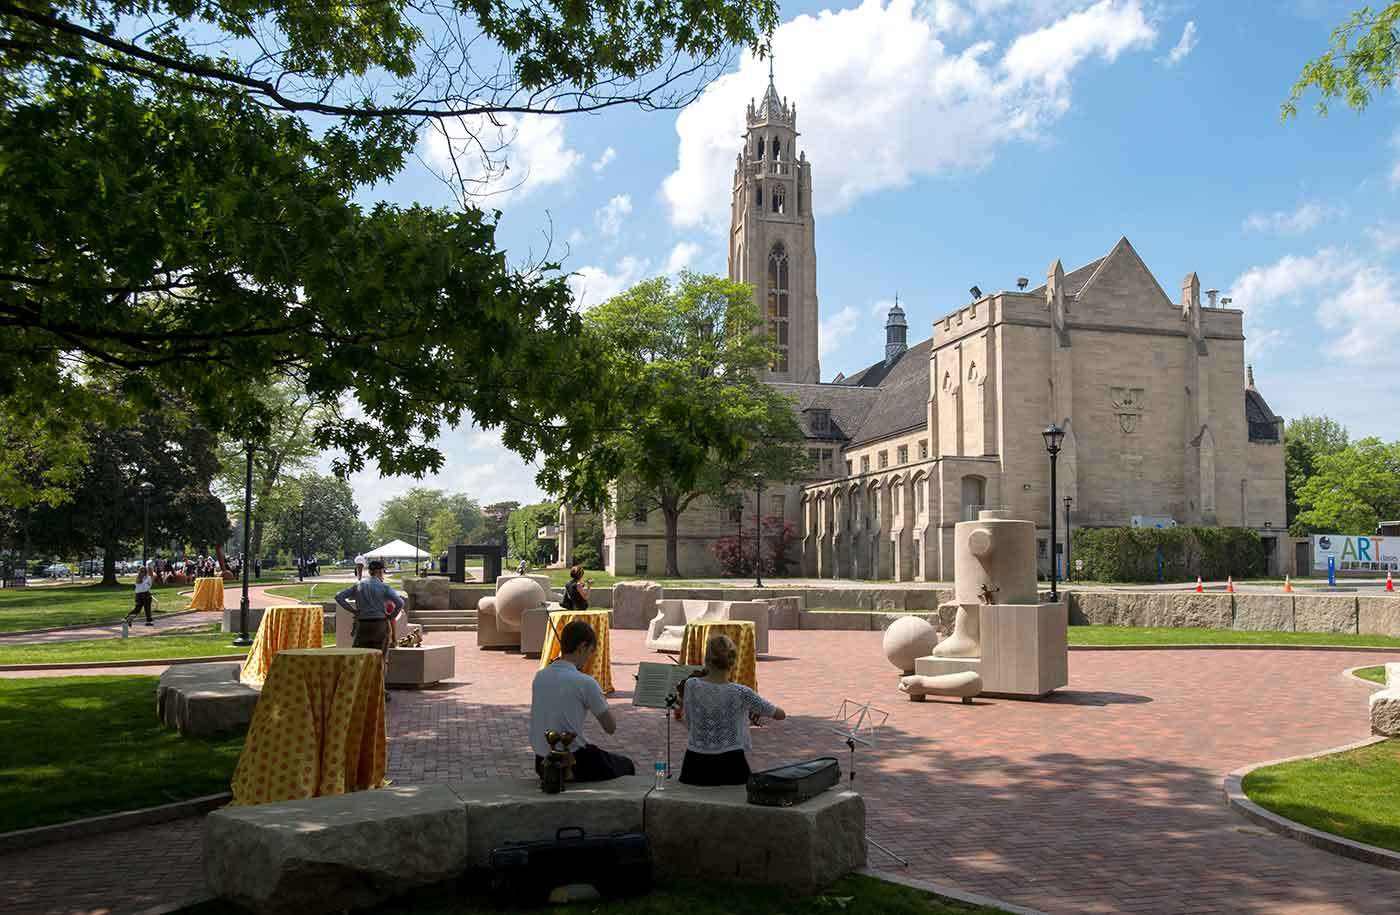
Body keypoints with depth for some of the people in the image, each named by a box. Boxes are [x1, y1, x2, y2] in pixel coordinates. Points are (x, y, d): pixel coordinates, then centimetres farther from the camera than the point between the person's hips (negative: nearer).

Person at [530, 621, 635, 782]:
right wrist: (602, 701, 9)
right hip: (573, 765, -7)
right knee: (627, 765, 19)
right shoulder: (585, 682, -17)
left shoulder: (539, 677, 1)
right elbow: (610, 728, -8)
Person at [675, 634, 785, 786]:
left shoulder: (691, 685, -6)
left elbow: (688, 725, 8)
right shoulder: (740, 693, -12)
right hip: (730, 765, -3)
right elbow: (780, 714, 2)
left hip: (695, 768, 3)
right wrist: (757, 711, 20)